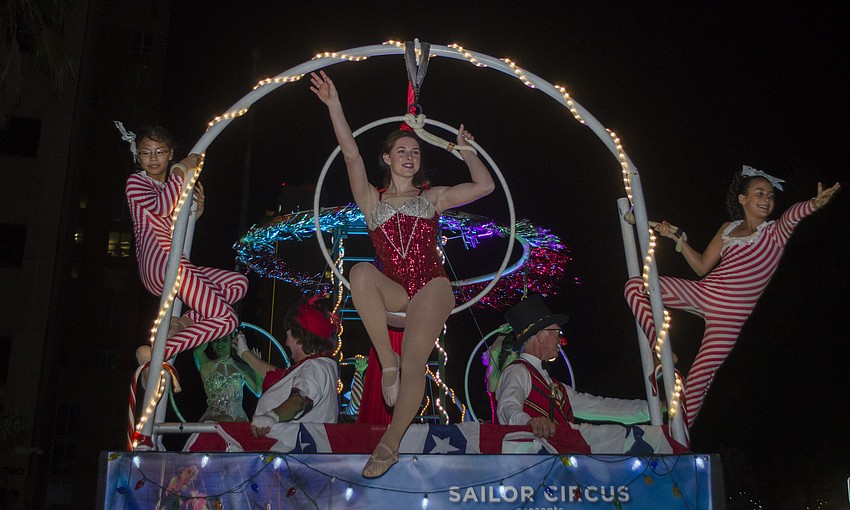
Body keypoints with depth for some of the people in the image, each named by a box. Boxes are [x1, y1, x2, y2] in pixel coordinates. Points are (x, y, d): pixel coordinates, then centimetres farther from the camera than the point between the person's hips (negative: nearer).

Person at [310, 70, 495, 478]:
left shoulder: (432, 197, 18)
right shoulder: (372, 200, 16)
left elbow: (485, 186, 10)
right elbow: (351, 155, 3)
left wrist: (465, 152, 16)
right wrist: (333, 104, -3)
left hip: (431, 287, -1)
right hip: (393, 292, 1)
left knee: (414, 362, -22)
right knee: (360, 273, -34)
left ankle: (390, 444, -13)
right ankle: (387, 363, -25)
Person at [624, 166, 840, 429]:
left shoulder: (775, 233, 2)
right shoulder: (728, 229, 15)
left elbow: (793, 216, -22)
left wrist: (814, 204, -45)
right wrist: (678, 237, 9)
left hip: (732, 312, -5)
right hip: (701, 292, 5)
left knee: (698, 379, -11)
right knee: (634, 286, -4)